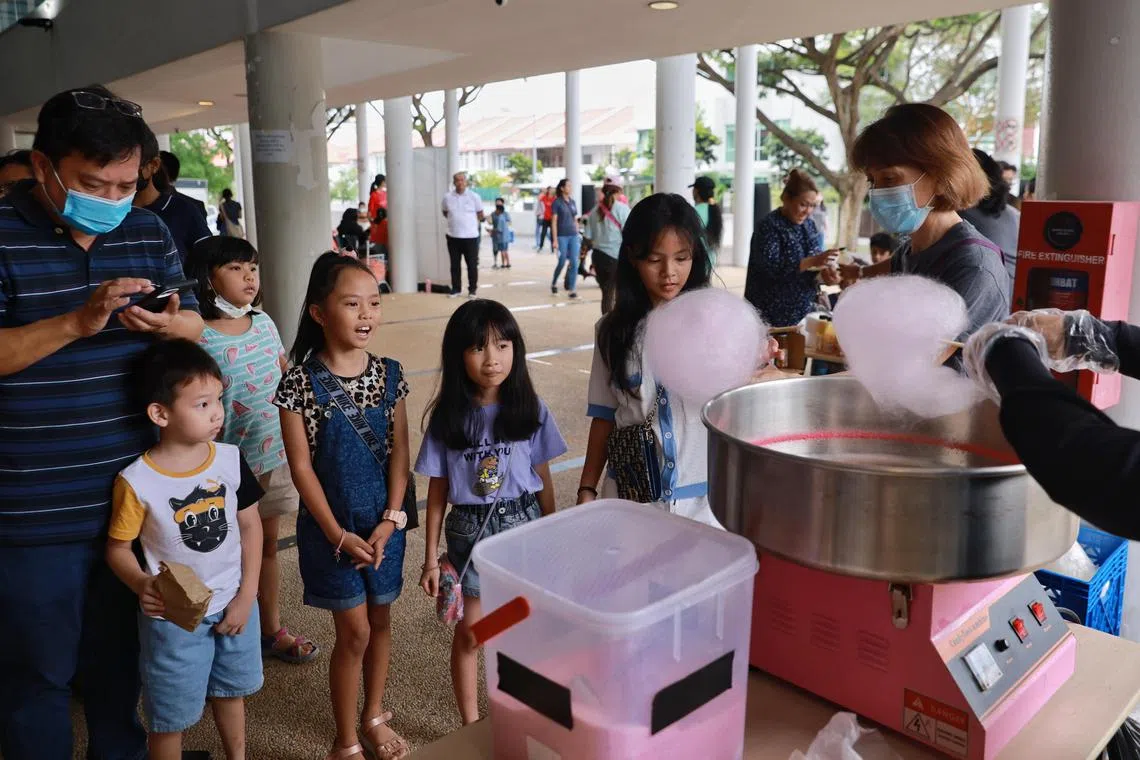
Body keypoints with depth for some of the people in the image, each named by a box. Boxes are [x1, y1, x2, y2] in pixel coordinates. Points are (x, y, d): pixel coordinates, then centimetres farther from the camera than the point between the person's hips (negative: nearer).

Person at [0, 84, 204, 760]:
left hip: (137, 500, 5)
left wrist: (172, 325, -13)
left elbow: (195, 325, 9)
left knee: (122, 657, 23)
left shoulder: (149, 233, 5)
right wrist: (76, 322, -27)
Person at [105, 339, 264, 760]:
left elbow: (250, 525, -2)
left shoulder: (230, 459, -10)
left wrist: (247, 596, -5)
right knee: (169, 715, 13)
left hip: (234, 603, 4)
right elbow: (117, 546, -8)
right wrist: (141, 584, -29)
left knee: (229, 692, 26)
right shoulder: (137, 481, -20)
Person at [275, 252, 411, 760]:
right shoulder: (301, 381, -13)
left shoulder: (389, 374, -3)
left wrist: (389, 520, -9)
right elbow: (301, 466, -11)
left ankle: (374, 718, 38)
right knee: (354, 632, 4)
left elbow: (399, 453, -1)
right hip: (331, 525, -3)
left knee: (381, 621, 16)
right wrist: (339, 534, -13)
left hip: (384, 520, 4)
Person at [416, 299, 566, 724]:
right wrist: (431, 558, -1)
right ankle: (471, 724, 30)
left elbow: (543, 480, 1)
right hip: (470, 530, -1)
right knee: (471, 632, 10)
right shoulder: (447, 417, -9)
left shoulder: (532, 410, -7)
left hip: (523, 523, 1)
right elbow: (437, 490, -3)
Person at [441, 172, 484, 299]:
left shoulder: (474, 197, -3)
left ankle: (472, 289, 12)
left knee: (472, 265, 3)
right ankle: (456, 289, 17)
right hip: (453, 236, 2)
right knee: (454, 265, 8)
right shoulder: (447, 197, 2)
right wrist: (455, 221, 9)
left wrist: (470, 223, 10)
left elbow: (480, 215, 9)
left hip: (471, 236, -2)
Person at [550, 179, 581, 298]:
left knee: (574, 263, -3)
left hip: (574, 236, 4)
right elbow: (554, 222, -6)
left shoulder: (573, 202, 12)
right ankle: (554, 283, 24)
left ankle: (572, 289, 0)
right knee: (562, 262, 0)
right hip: (562, 236, -4)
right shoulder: (557, 203, -4)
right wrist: (555, 240, -11)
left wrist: (578, 234, 14)